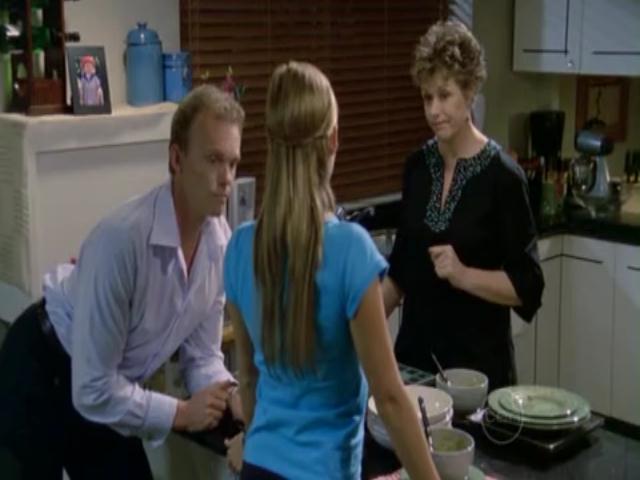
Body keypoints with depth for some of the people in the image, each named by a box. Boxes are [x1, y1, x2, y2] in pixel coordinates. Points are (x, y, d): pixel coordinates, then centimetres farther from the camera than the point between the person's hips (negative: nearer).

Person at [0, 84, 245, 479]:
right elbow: (92, 388, -30)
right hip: (42, 379, -6)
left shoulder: (220, 241, -13)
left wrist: (227, 393, -21)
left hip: (105, 393, 7)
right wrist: (181, 413, -23)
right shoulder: (122, 239, -34)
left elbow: (202, 355, -2)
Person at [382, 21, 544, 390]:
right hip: (415, 350, 5)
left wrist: (464, 275, -24)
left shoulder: (503, 176, -13)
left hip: (478, 360, -5)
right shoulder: (417, 166, 4)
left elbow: (527, 286, -12)